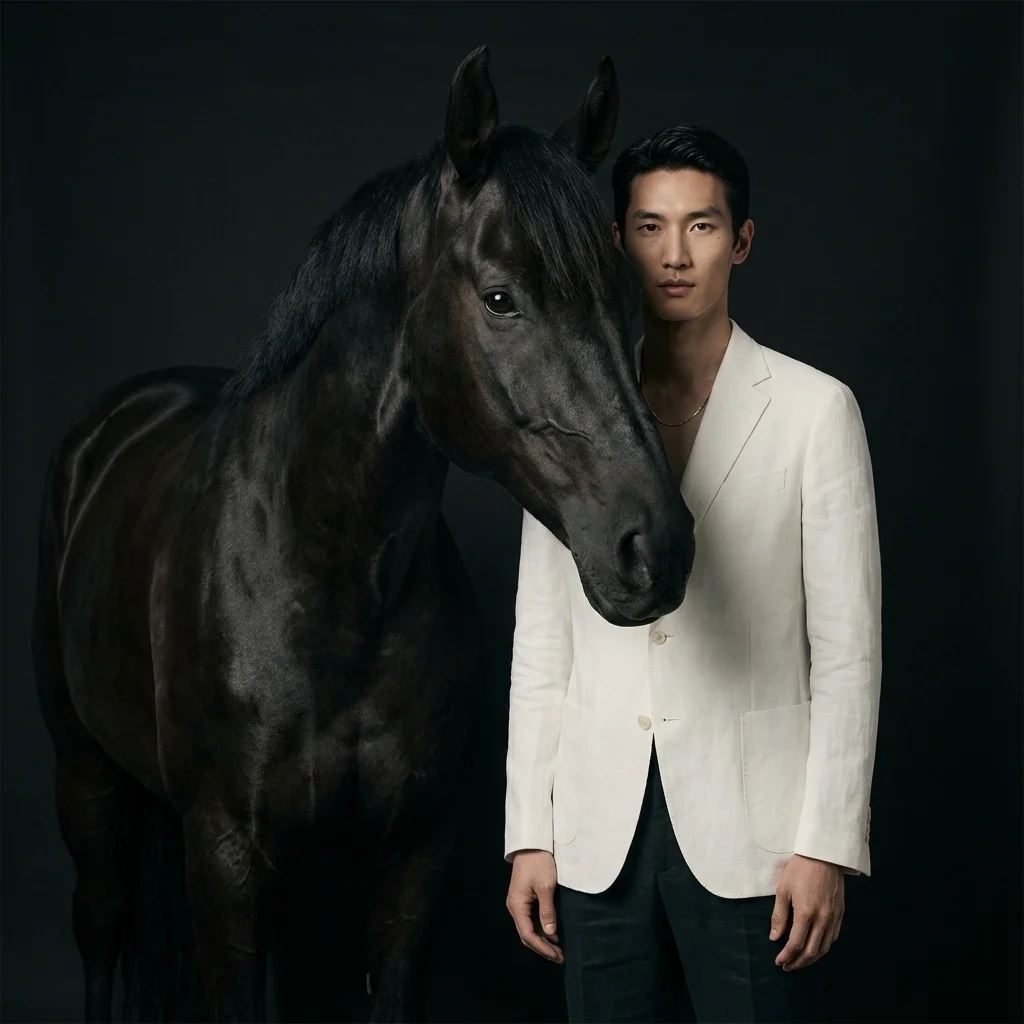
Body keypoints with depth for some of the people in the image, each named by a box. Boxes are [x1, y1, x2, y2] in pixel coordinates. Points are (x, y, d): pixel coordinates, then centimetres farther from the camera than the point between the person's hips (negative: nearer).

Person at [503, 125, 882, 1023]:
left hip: (751, 832, -3)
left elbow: (848, 648, -3)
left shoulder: (814, 409, -1)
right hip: (599, 837, 3)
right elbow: (541, 642, 9)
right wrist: (528, 834, 5)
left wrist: (826, 845, -9)